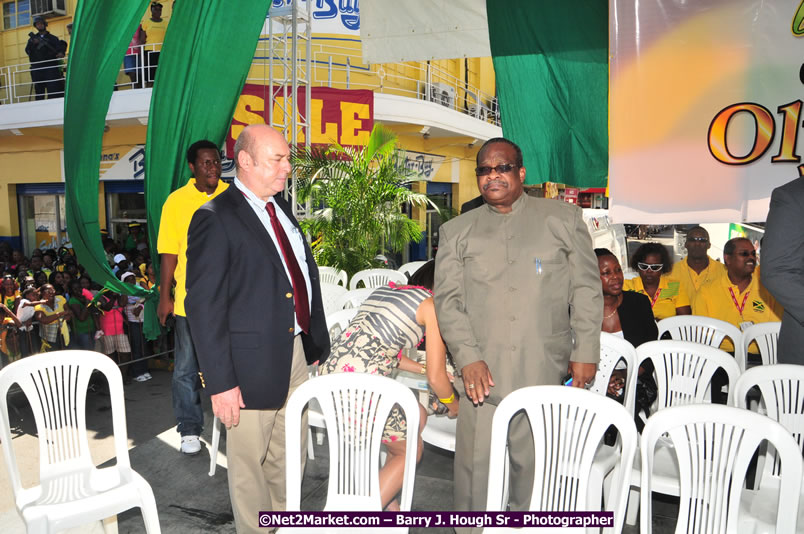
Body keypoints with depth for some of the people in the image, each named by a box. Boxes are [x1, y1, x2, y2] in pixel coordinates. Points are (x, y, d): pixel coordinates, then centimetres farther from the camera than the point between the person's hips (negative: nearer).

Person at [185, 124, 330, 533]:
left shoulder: (282, 208, 9)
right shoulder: (215, 219, -14)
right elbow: (204, 307, -17)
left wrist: (317, 343, 11)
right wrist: (220, 381, -18)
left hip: (297, 354, 8)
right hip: (254, 365, -7)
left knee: (290, 459, 22)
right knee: (250, 465, 12)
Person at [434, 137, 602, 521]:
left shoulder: (564, 219, 10)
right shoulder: (456, 231, 11)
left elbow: (587, 290, 7)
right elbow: (447, 300, 4)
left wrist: (585, 352, 1)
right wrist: (468, 358, -7)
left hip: (545, 373, 0)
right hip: (482, 373, 1)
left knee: (537, 466, 8)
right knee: (476, 466, 5)